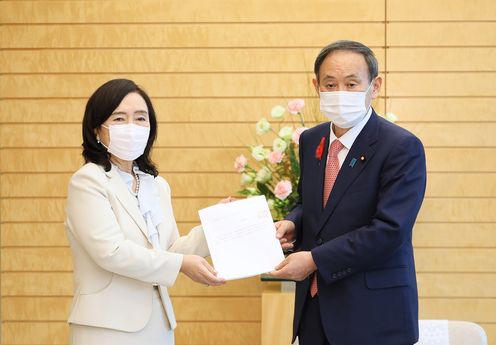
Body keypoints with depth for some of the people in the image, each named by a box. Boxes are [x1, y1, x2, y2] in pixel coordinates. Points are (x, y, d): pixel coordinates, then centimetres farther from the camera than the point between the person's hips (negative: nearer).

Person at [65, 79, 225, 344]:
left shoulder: (157, 185, 13)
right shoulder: (88, 181, -9)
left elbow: (169, 250, 11)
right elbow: (111, 252, -19)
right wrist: (182, 264, -19)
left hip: (157, 322, 7)